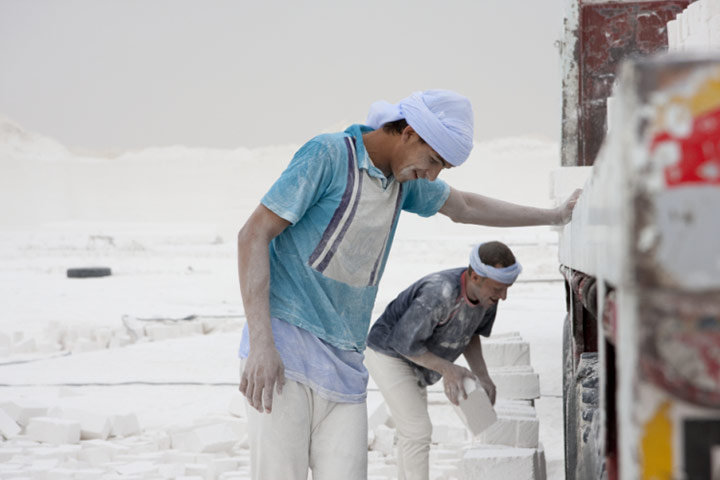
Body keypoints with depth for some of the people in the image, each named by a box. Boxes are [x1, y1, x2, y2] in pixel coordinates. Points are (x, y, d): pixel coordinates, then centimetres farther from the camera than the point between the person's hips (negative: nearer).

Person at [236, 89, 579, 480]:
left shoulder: (404, 180, 16)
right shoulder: (327, 155, -8)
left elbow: (465, 207, 36)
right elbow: (253, 234, -12)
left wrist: (554, 216, 44)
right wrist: (261, 343, -20)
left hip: (344, 363, 7)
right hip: (284, 348, -7)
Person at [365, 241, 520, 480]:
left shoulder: (486, 292, -13)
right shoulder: (440, 294, -38)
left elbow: (471, 334, 6)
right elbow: (404, 341, -29)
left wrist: (483, 376, -6)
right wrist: (446, 369, -23)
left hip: (414, 362, 9)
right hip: (389, 354, -9)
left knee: (412, 431, 17)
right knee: (417, 431, -12)